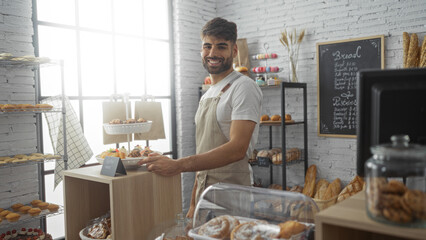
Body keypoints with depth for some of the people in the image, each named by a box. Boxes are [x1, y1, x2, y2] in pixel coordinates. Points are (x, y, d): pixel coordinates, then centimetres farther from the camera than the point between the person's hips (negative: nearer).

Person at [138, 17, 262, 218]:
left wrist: (178, 165, -29)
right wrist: (193, 204, 15)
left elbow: (237, 149, -24)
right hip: (203, 194, 7)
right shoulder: (207, 95, 15)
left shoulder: (244, 87, -11)